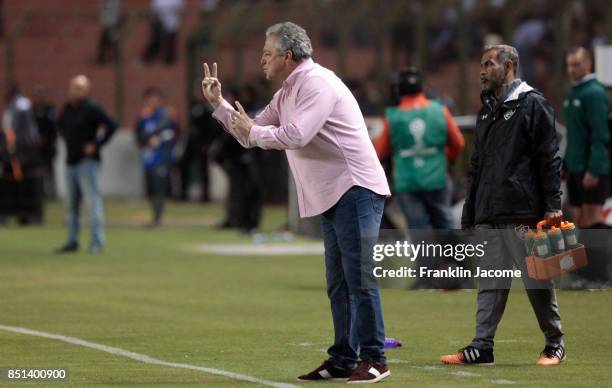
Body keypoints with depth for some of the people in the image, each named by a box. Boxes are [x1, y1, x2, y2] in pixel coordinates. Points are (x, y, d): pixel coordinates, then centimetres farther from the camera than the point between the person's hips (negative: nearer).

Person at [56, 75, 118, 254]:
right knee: (71, 204, 11)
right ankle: (72, 241, 17)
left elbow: (111, 126, -18)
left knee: (93, 200, -9)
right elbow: (60, 124, 31)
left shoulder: (92, 109, -12)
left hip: (87, 161, -8)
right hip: (71, 162, 8)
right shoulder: (68, 108, 10)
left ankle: (97, 242, -8)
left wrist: (97, 145, -16)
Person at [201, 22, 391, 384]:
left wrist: (253, 130, -6)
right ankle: (343, 359, 13)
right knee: (338, 282, 10)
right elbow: (250, 135, 25)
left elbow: (296, 136, -22)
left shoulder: (316, 83, -12)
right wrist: (218, 104, 16)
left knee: (359, 277, -11)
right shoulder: (286, 95, 20)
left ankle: (374, 359, -9)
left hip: (356, 191, -10)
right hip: (333, 197, 10)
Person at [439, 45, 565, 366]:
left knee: (537, 280, -1)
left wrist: (553, 205, -15)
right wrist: (468, 215, 18)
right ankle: (481, 347, 3)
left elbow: (549, 158, -8)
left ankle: (554, 345, 9)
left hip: (524, 214, -7)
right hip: (489, 216, 7)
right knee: (490, 283, 4)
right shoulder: (487, 110, 20)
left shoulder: (532, 104, -2)